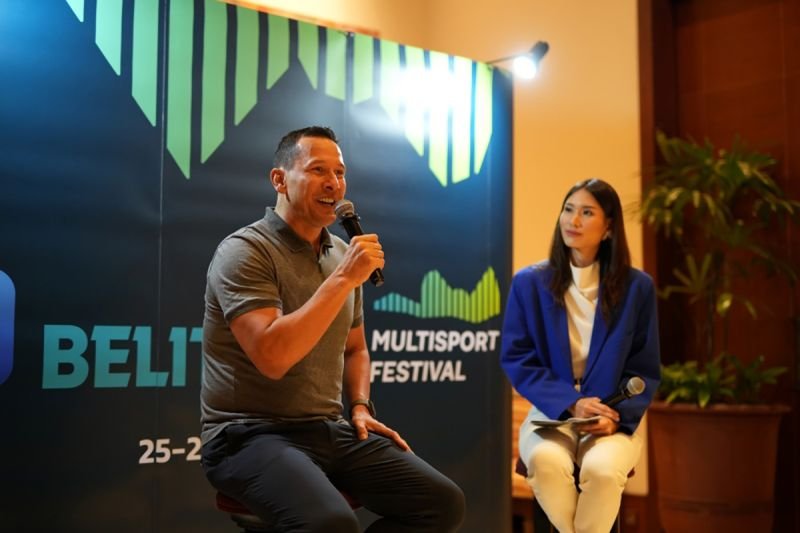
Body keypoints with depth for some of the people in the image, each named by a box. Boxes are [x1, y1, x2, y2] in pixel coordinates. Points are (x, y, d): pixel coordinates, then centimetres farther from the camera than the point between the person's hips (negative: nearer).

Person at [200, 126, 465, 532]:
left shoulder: (342, 254, 11)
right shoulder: (245, 251, -12)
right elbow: (272, 357, -27)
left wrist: (360, 407, 6)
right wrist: (343, 279, -23)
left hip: (330, 432, 7)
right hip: (252, 435, -7)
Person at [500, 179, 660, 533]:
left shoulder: (637, 287, 1)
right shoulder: (529, 283, 1)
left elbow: (645, 371, 4)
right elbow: (515, 359, -1)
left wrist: (618, 417, -15)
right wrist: (570, 404, -15)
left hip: (613, 418, 0)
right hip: (551, 414, 0)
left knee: (602, 469, -32)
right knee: (546, 461, -33)